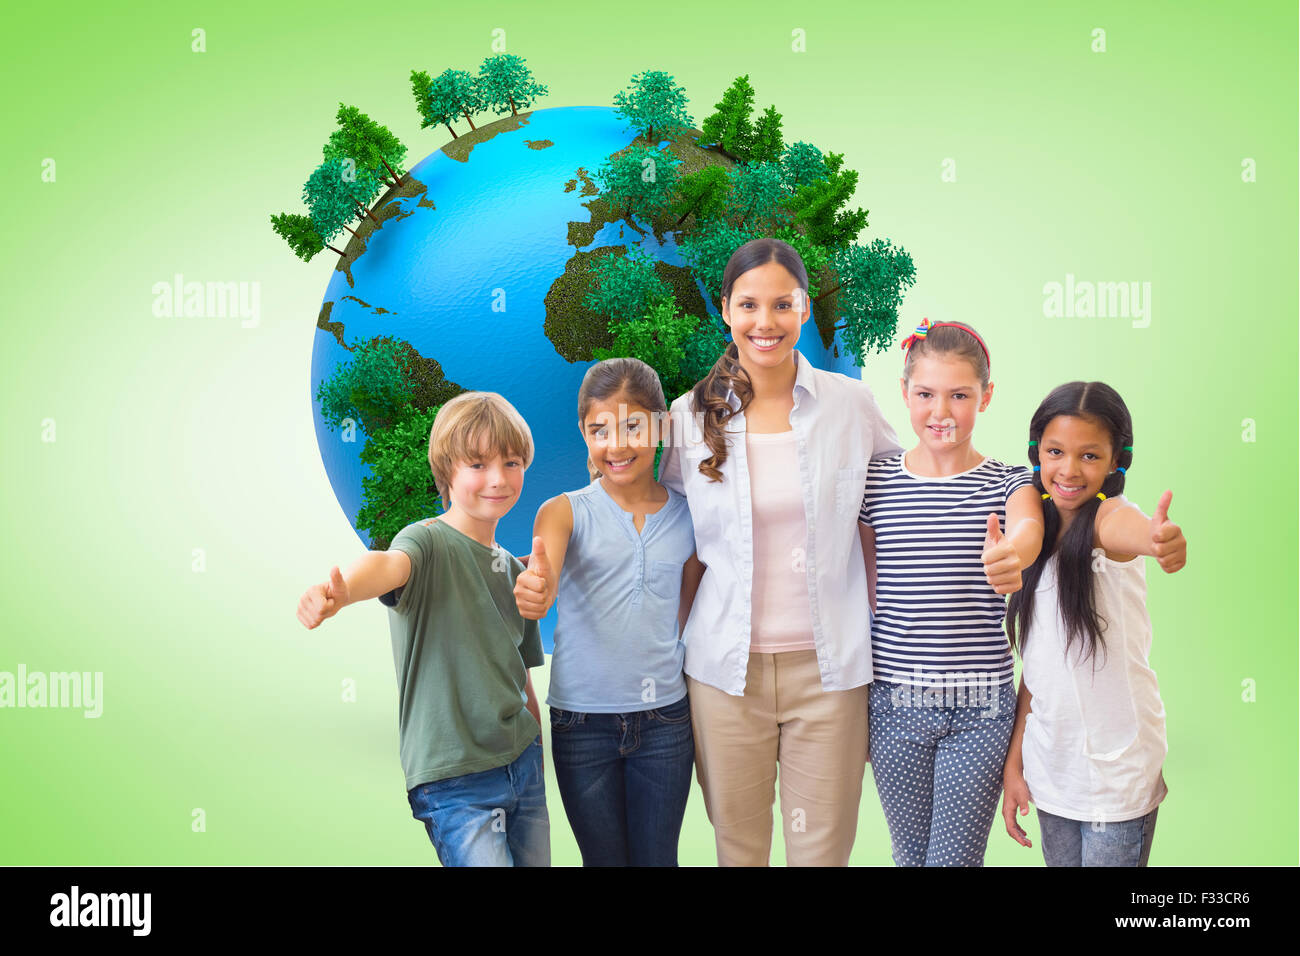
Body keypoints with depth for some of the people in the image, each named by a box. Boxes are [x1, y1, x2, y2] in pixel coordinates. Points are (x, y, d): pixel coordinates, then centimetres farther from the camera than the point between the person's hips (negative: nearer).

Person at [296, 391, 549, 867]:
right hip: (454, 778, -6)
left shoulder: (515, 571, 11)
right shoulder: (429, 542, -9)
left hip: (521, 764, 6)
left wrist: (536, 762, 14)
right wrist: (343, 591, -55)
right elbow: (390, 564, -34)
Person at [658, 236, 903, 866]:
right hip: (726, 670, 1)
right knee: (736, 847, 12)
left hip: (828, 668, 0)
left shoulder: (852, 405, -1)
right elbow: (685, 551, 8)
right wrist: (670, 658, 7)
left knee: (823, 849, 7)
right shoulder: (690, 417, 1)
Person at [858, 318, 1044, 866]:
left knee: (957, 857, 4)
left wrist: (1008, 554, -50)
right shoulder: (875, 482, 1)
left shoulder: (1009, 484, -2)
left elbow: (1029, 527, -26)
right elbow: (865, 594, 7)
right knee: (910, 854, 15)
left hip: (981, 708, -1)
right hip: (894, 701, 2)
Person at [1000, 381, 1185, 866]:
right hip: (1050, 768, 5)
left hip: (1118, 772, -5)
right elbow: (1036, 662, 7)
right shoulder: (1037, 533, 3)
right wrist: (1015, 764, 6)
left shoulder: (1111, 515, -12)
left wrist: (1159, 541, -62)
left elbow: (1131, 532, -40)